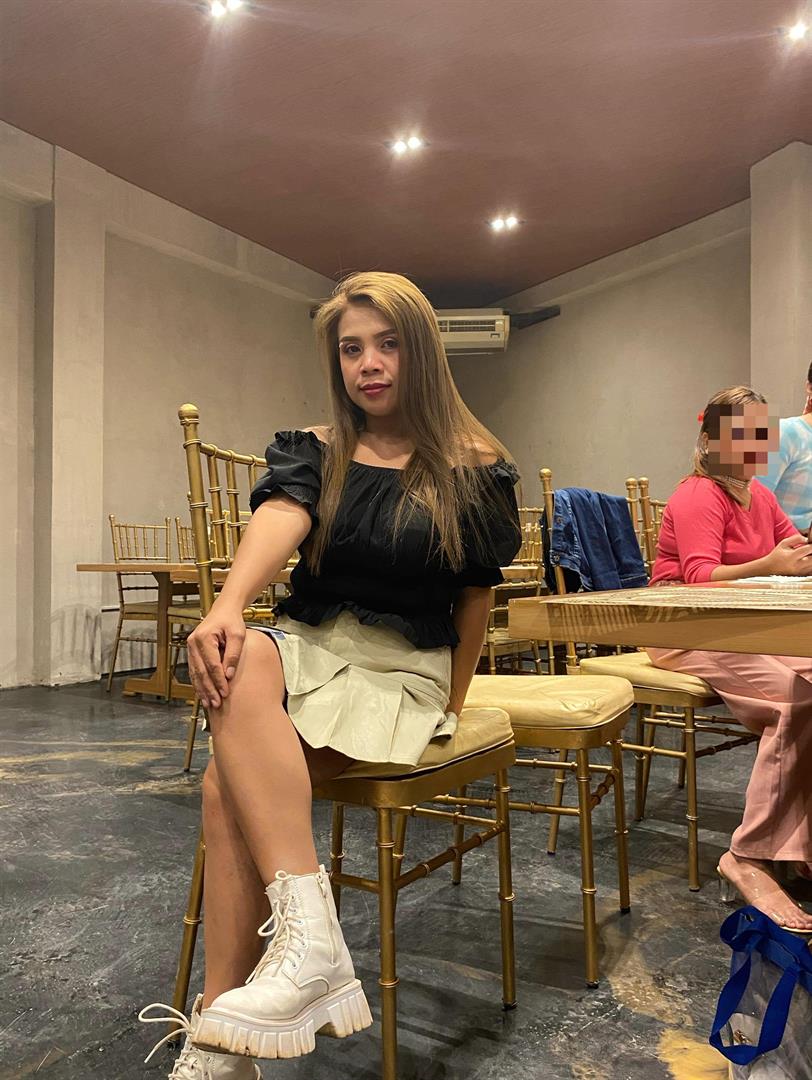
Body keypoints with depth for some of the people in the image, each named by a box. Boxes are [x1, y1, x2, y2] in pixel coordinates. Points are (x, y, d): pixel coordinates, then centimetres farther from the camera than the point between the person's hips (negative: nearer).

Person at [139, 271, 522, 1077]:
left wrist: (449, 710, 11)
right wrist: (228, 606, -33)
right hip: (306, 647, 3)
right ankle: (308, 929, -35)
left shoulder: (473, 469, 4)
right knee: (242, 661, -34)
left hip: (401, 668, -3)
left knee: (230, 782, -28)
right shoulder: (310, 453, 10)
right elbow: (279, 519, -13)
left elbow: (474, 597, 9)